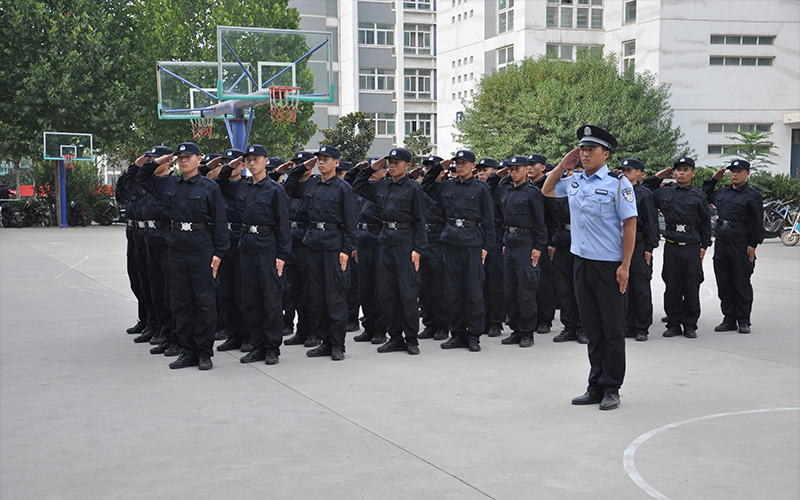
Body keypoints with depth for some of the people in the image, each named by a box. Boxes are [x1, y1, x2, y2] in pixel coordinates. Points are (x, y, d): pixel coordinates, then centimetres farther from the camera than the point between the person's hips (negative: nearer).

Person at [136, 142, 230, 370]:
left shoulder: (209, 187, -2)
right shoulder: (169, 184, 11)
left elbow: (220, 222, -4)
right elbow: (141, 178, 27)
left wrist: (218, 252, -10)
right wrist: (155, 162, 9)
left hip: (202, 249, -5)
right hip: (176, 247, 5)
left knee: (204, 300, -1)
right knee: (180, 300, 7)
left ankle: (204, 352, 8)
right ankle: (188, 351, 16)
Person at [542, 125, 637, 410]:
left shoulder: (618, 183, -8)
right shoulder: (574, 182, 9)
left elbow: (630, 224, -10)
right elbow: (546, 190, 26)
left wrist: (625, 266, -15)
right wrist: (563, 165, 11)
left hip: (609, 266, -6)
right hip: (582, 262, 6)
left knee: (612, 329, 3)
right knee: (592, 329, 12)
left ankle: (611, 389, 13)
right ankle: (596, 386, 21)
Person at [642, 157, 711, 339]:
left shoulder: (698, 196, 5)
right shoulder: (664, 193, 8)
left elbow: (706, 223, 9)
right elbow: (643, 193, 19)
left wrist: (704, 246, 3)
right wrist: (656, 178, 10)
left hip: (692, 247, -2)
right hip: (671, 247, 2)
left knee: (691, 288, 1)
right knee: (672, 287, 4)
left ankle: (690, 325, 11)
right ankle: (673, 324, 13)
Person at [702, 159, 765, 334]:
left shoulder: (753, 196, -3)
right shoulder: (722, 193, 14)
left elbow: (757, 223, -5)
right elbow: (704, 195, 33)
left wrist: (753, 245, -11)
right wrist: (713, 179, 21)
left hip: (741, 245, -6)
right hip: (721, 242, 6)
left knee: (742, 284, 0)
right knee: (723, 284, 7)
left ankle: (744, 321, 9)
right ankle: (729, 319, 15)